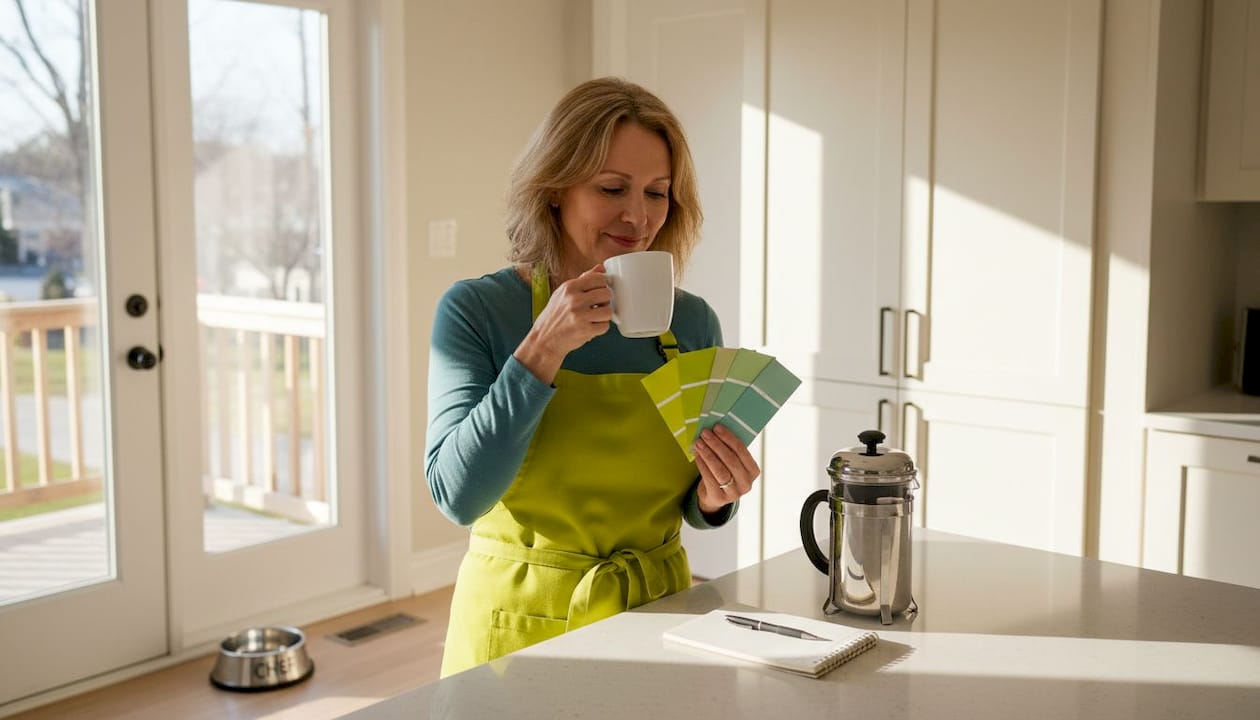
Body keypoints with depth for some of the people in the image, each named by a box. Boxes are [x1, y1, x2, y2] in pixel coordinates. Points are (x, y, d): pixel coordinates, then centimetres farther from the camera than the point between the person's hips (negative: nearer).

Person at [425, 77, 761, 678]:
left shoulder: (691, 322, -3)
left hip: (656, 613, 3)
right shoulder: (476, 310, -12)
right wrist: (546, 347, -27)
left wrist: (713, 497, -15)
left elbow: (689, 506, 7)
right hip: (522, 625, -3)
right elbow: (458, 496, -21)